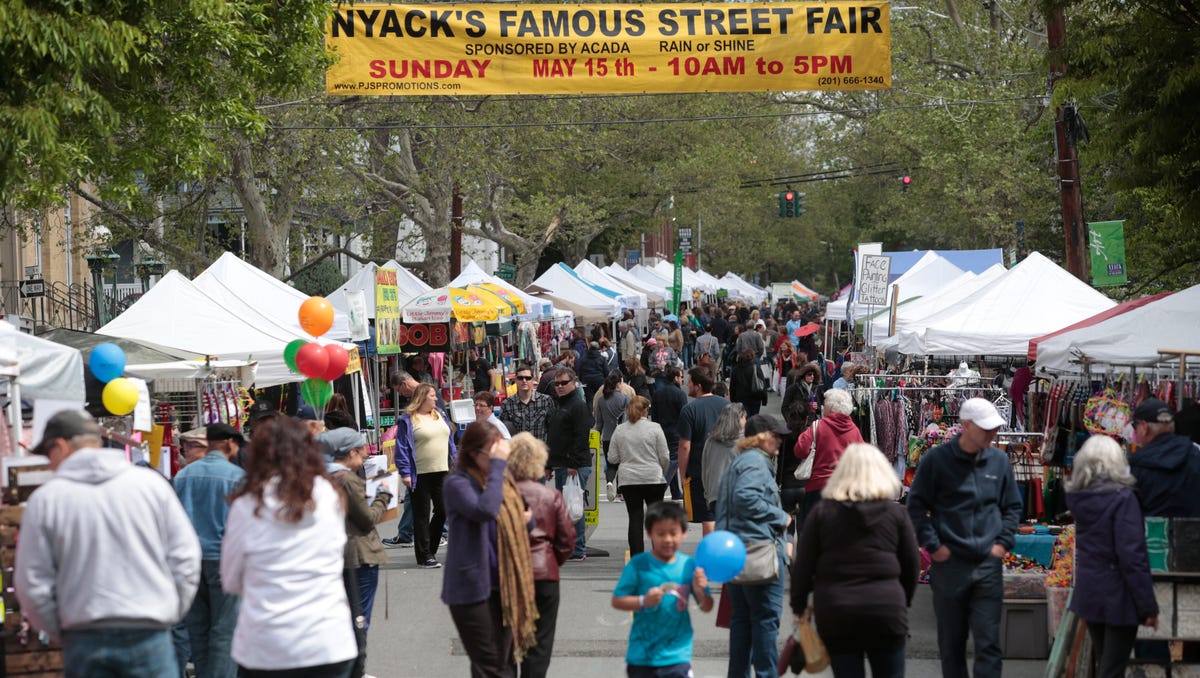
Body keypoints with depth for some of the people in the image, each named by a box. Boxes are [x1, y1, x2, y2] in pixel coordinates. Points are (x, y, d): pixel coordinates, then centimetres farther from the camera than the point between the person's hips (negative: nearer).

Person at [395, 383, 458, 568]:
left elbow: (450, 441, 19)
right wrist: (405, 473, -15)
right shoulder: (408, 420, -6)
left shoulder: (440, 415, 14)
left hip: (442, 472, 6)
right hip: (420, 475, -6)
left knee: (443, 512, 5)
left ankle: (430, 550, 21)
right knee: (422, 516, 1)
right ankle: (424, 555, 6)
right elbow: (402, 448, -9)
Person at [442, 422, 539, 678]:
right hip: (473, 587, -7)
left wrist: (526, 518, 4)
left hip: (504, 586, 7)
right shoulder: (458, 483, -13)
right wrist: (497, 465, -27)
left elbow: (519, 518, 27)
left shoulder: (504, 480, 11)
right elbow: (485, 510, -32)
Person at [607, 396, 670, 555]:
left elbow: (612, 458, 5)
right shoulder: (654, 428, -6)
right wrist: (662, 473, 14)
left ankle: (637, 558, -3)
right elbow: (665, 457, -4)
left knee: (635, 518, 2)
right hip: (653, 479, -2)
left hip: (628, 480, 2)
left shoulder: (619, 430, 2)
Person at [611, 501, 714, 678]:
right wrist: (643, 601, -23)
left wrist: (700, 591, -18)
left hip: (677, 655, 0)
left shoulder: (690, 566, -2)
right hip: (642, 655, 0)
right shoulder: (638, 565, -8)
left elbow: (706, 607, 3)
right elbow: (617, 601, -7)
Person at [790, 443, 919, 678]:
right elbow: (912, 564, 6)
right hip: (886, 612, 0)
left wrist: (799, 605, 11)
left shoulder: (821, 513, 1)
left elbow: (803, 565, 1)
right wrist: (904, 601, 20)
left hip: (835, 614, 0)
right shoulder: (896, 513, 3)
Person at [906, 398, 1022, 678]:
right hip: (949, 564, -2)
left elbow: (1013, 506, 18)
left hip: (988, 565, 2)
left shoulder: (999, 460, 6)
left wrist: (1003, 542, 6)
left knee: (989, 643, -4)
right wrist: (932, 545, -7)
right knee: (951, 643, 9)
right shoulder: (937, 460, -5)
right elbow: (916, 506, 0)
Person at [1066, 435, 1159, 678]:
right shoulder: (1122, 498, -18)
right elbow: (1133, 556, -20)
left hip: (1088, 593, 6)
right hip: (1118, 596, -6)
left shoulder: (1079, 498, 2)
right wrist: (1148, 606, -16)